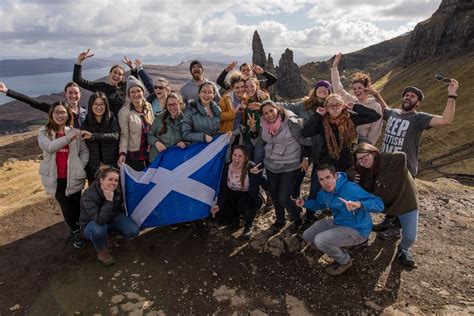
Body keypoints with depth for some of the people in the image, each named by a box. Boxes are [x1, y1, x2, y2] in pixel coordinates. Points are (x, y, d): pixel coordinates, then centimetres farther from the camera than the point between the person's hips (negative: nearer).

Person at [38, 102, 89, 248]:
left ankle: (77, 229, 34)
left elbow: (85, 151, 6)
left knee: (76, 205, 8)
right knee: (66, 207, 8)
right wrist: (68, 138, -30)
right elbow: (48, 147, -22)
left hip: (73, 177, 0)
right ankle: (75, 231, 29)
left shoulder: (75, 132, 0)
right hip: (56, 178, 0)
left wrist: (79, 167, -5)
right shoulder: (44, 132, -2)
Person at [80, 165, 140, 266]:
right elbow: (100, 220, -43)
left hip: (111, 218, 5)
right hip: (92, 224, -4)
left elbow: (120, 207, 3)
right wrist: (109, 201, -48)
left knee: (133, 231, -16)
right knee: (99, 229, -41)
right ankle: (101, 252, -8)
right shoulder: (89, 196, -35)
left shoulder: (117, 190, -18)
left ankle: (110, 230, 15)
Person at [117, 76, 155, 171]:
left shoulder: (148, 107, 4)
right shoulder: (124, 112, -11)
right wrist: (122, 153, -21)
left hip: (150, 153, 5)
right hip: (134, 155, -5)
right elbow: (124, 135, -12)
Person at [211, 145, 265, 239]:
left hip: (251, 197, -3)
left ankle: (249, 224, -3)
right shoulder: (226, 167, -15)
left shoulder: (253, 169, -26)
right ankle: (236, 217, 22)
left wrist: (254, 175, -44)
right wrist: (218, 205, -15)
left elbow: (253, 193, -32)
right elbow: (223, 189, -4)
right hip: (234, 196, 4)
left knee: (244, 204, -37)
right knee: (220, 218, -14)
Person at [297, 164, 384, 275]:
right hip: (338, 223, 8)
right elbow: (318, 204, 19)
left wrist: (360, 204, -51)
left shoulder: (351, 189, -28)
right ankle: (339, 250, 21)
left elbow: (379, 204, -31)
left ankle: (345, 261, 4)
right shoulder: (323, 192, -4)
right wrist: (305, 203, -1)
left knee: (320, 241, -26)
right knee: (307, 236, 7)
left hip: (356, 230, -8)